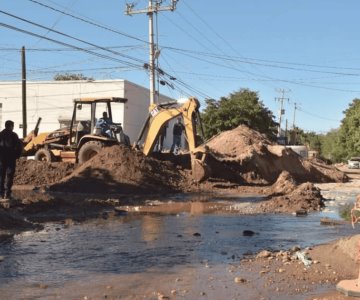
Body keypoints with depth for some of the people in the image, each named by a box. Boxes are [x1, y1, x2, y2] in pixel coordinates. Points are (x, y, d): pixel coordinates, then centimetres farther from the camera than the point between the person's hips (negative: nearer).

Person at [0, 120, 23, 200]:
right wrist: (17, 155, 1)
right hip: (11, 158, -4)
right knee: (9, 176, 0)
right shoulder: (13, 135, -8)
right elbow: (19, 146, -12)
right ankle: (7, 194, -4)